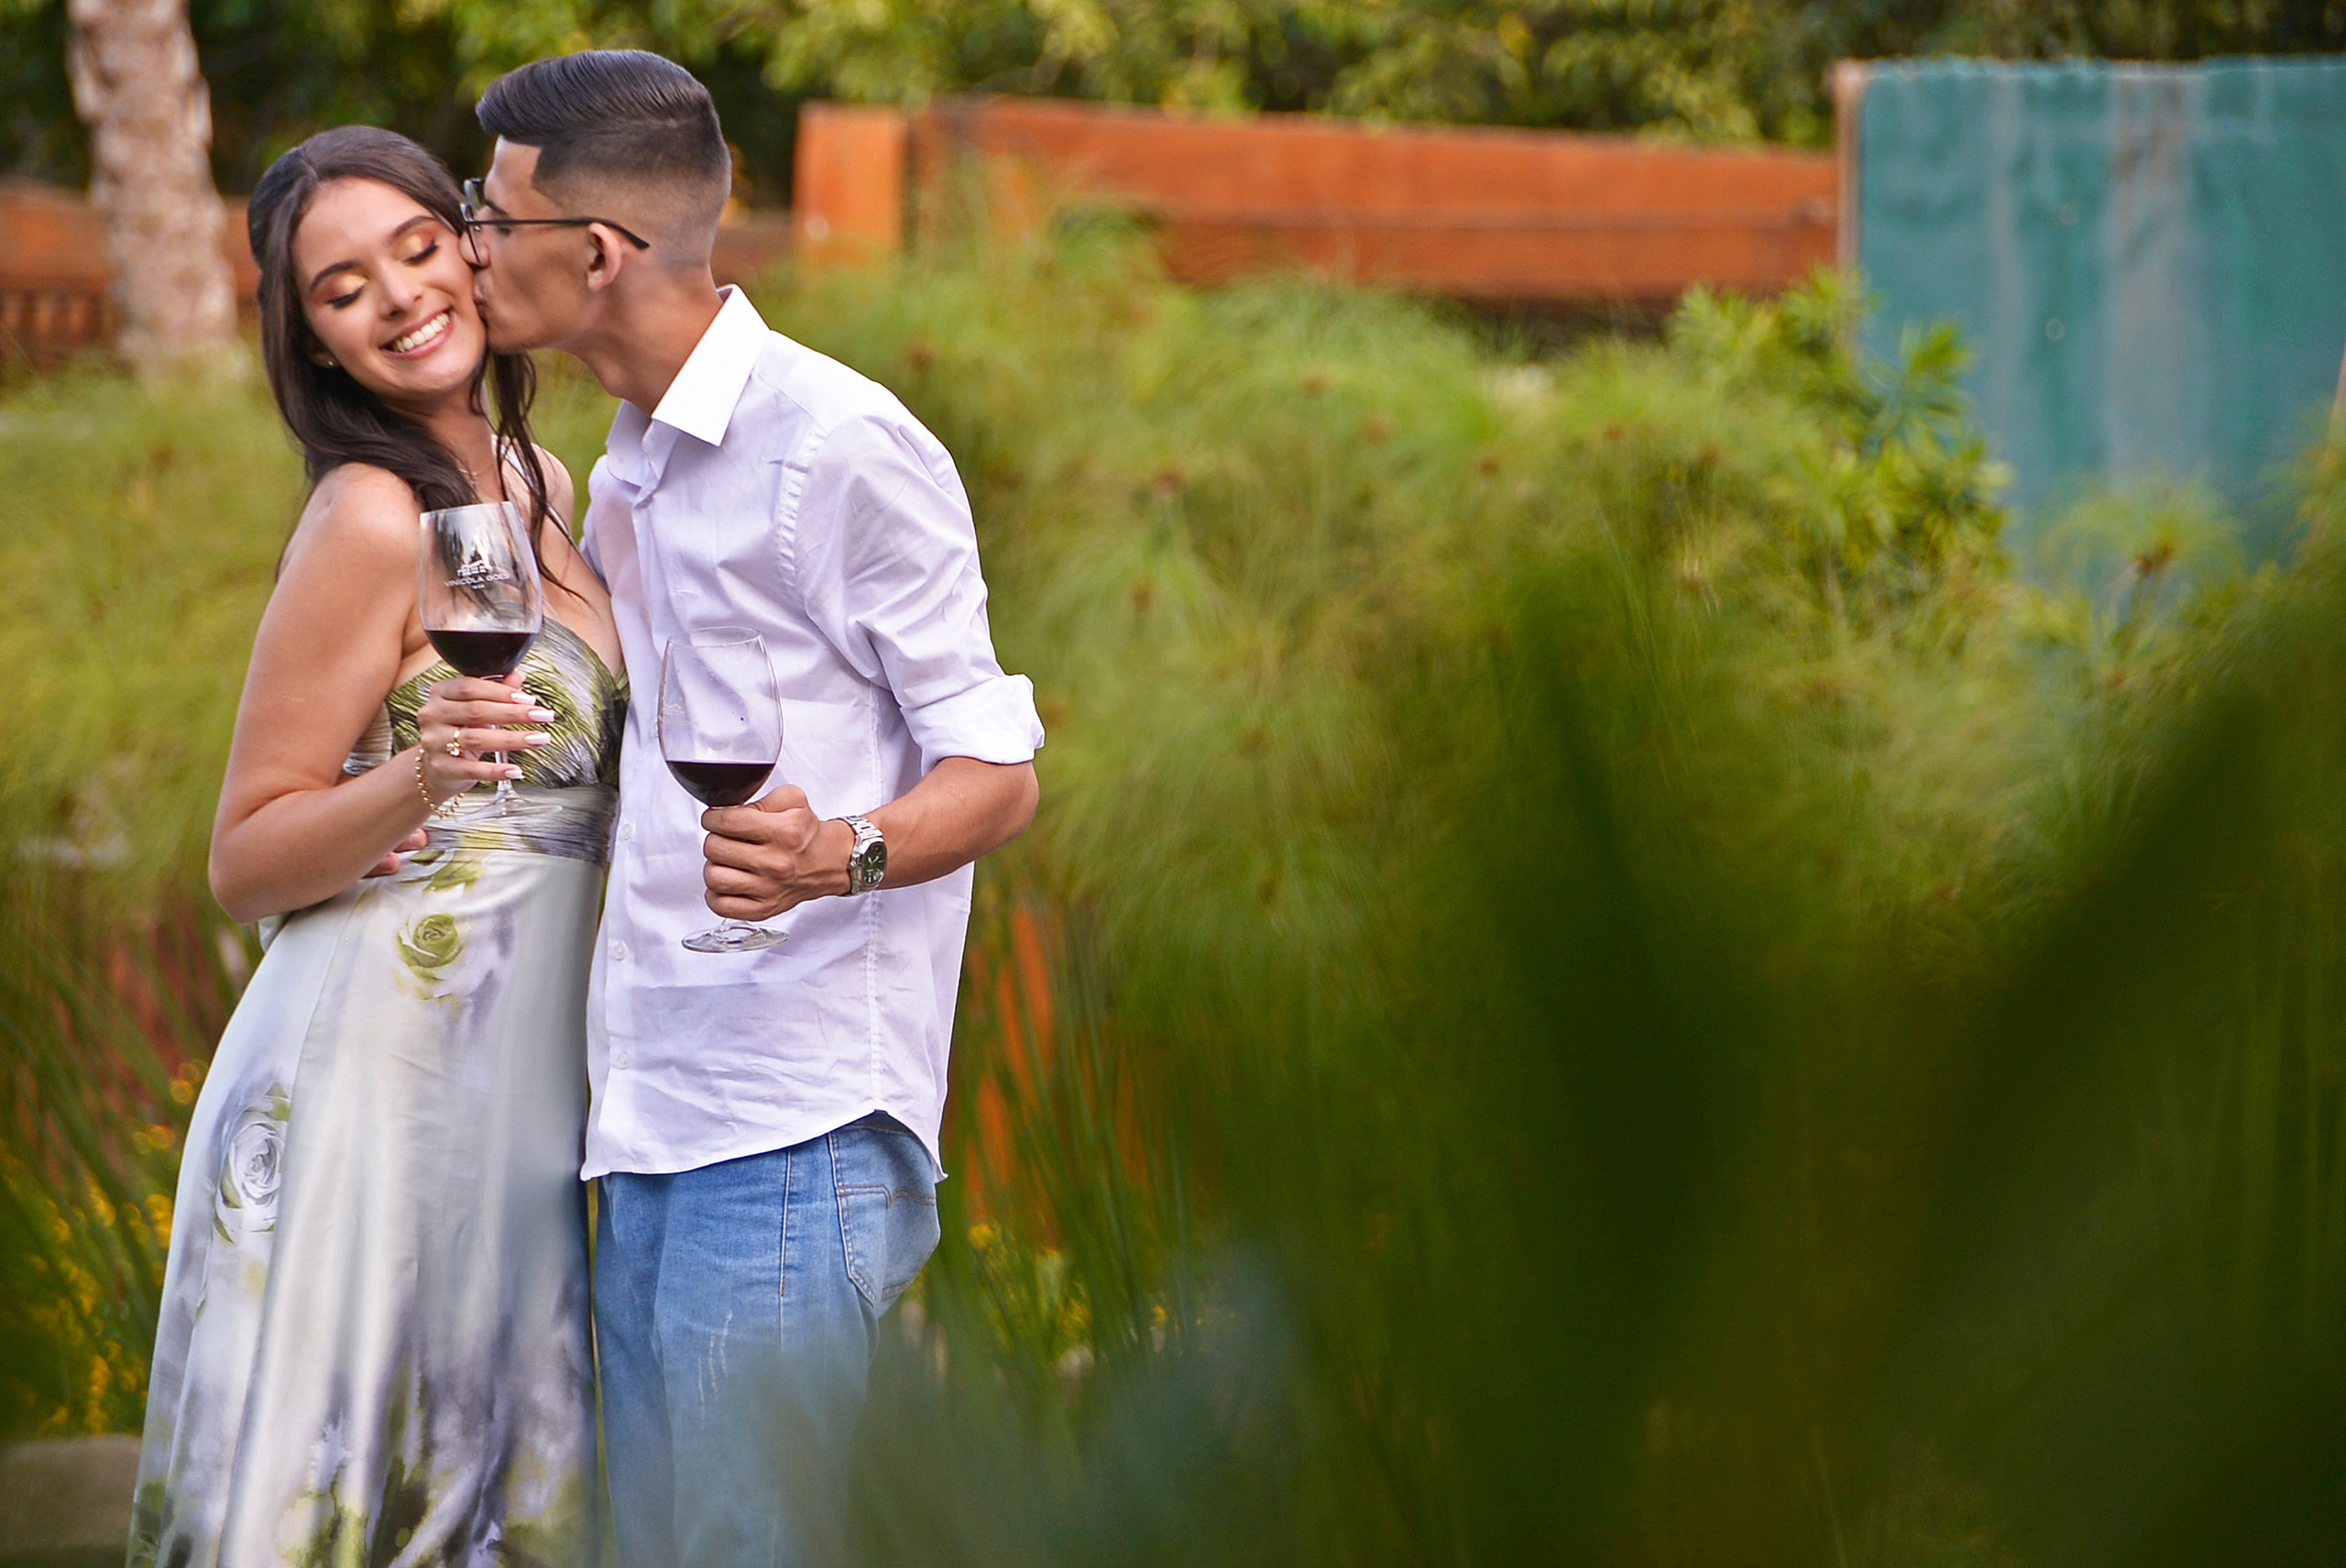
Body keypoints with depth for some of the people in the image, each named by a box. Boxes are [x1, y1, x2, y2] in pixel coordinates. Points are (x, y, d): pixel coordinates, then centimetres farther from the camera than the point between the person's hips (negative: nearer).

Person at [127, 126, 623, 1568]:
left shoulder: (537, 485, 12)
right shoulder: (370, 520, -12)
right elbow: (245, 862, -11)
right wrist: (421, 777, -25)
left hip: (513, 1075, 8)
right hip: (375, 1072, -8)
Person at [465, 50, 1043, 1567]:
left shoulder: (844, 446, -9)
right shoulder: (621, 484, 19)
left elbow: (995, 774, -9)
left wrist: (838, 855, -29)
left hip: (797, 1124, -9)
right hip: (654, 1132, 9)